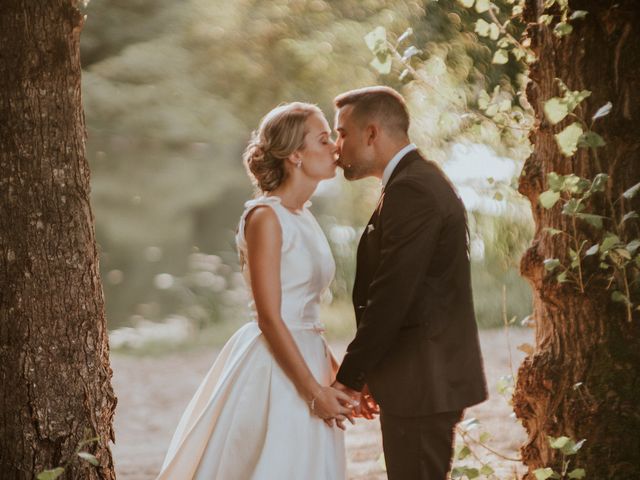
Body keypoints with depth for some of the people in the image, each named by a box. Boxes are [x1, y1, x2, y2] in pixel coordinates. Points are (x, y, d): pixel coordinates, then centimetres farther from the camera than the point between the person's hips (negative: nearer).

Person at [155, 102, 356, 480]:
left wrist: (338, 379, 12)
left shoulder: (305, 218, 12)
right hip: (271, 368, -8)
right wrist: (315, 391, -17)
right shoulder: (265, 217, -14)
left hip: (305, 359, 8)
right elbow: (270, 319, -18)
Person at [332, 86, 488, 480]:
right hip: (430, 378, 10)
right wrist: (369, 377, 13)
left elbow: (390, 299, -20)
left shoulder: (411, 189, -16)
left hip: (422, 384, -10)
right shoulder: (422, 180, 16)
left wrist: (348, 378, -12)